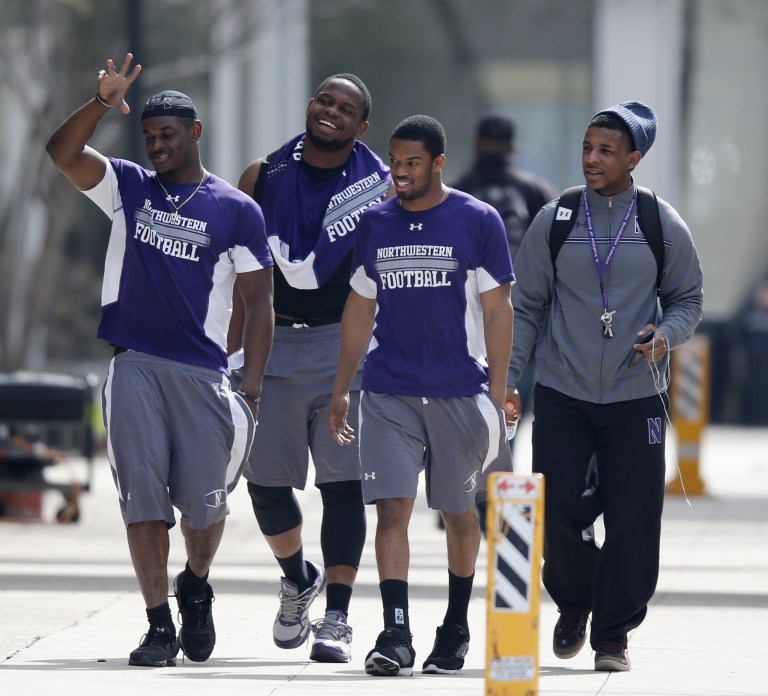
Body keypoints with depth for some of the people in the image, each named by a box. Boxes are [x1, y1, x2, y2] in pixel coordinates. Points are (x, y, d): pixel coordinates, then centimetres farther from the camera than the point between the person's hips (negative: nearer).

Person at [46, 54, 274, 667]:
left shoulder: (237, 211, 5)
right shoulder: (129, 188, 10)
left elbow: (258, 302, 5)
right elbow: (63, 152, -4)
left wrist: (252, 387, -4)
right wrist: (103, 104, -20)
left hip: (203, 373, -1)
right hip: (135, 366, 1)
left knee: (203, 497, 0)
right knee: (143, 494, -5)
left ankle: (196, 585, 31)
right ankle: (159, 626, -1)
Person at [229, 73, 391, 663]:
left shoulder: (381, 188, 2)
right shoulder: (265, 178, 7)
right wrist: (233, 351, 6)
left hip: (347, 347, -2)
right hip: (273, 345, 2)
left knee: (343, 481, -7)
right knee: (265, 481, 5)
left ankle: (337, 617, -6)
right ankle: (298, 577, 33)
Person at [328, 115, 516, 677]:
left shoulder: (478, 221, -1)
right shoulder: (375, 224, 8)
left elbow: (497, 310, -1)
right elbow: (361, 309, 15)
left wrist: (497, 391, -6)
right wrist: (340, 391, 12)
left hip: (461, 393, -2)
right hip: (388, 394, 2)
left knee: (459, 512, 10)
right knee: (392, 508, -10)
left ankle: (456, 627, 26)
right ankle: (396, 635, -14)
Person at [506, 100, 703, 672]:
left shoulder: (663, 225, 2)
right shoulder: (554, 221, 3)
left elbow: (688, 299, 11)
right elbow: (526, 306, 8)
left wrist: (666, 334, -11)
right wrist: (506, 379, 3)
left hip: (636, 395, 0)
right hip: (563, 394, 1)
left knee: (631, 521, -2)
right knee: (556, 513, -3)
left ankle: (613, 634, 13)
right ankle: (574, 603, 25)